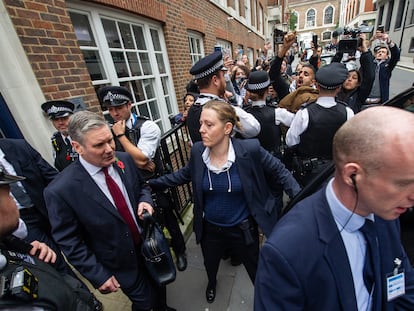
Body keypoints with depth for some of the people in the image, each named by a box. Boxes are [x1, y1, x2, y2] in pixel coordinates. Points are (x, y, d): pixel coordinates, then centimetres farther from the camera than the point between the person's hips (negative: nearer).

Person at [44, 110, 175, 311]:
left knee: (159, 285, 28)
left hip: (149, 242, 5)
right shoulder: (61, 190, -25)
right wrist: (98, 275, -11)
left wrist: (145, 200, -16)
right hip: (121, 262, -4)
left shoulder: (125, 159, -12)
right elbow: (68, 241, -14)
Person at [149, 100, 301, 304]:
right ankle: (212, 283, 69)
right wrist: (152, 183, 0)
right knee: (210, 265, 32)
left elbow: (280, 173, -12)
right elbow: (184, 174, 1)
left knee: (256, 271, 23)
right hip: (210, 228, 4)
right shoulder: (197, 151, -17)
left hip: (243, 229, -3)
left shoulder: (250, 150, -25)